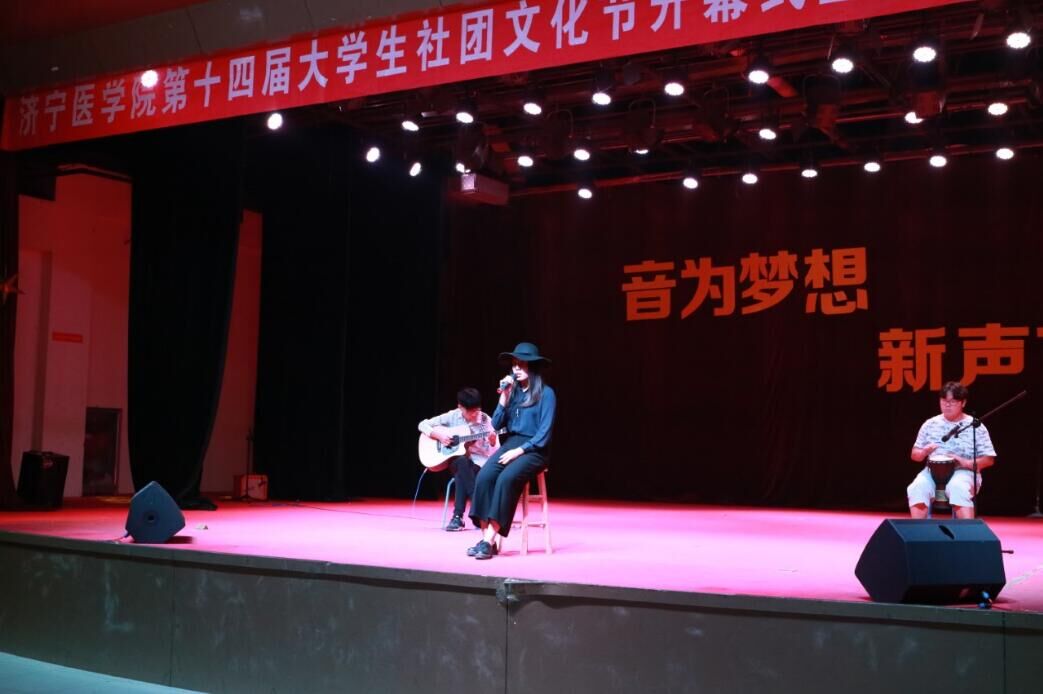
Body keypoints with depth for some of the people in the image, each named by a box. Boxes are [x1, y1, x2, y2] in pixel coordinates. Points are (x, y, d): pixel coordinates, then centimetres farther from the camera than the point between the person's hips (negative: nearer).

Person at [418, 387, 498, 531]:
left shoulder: (486, 421, -4)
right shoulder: (452, 416, -1)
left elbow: (494, 454, -5)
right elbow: (422, 425, 2)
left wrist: (493, 443, -27)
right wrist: (438, 435, -14)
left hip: (478, 463, -1)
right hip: (456, 461, 1)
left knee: (461, 476, -36)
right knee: (462, 462, -37)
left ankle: (458, 516, -25)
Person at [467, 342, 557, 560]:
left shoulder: (546, 393, -4)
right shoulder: (513, 391, 13)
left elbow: (544, 433, -11)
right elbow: (496, 425, 8)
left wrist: (519, 450, -17)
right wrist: (504, 397, -2)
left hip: (533, 450, -5)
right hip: (509, 445, 5)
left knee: (506, 479, -32)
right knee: (484, 476, -25)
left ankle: (490, 541, -31)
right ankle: (485, 537, -25)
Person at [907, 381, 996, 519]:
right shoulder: (930, 424, 11)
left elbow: (989, 459, 2)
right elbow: (915, 455, 15)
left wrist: (967, 463, -17)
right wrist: (924, 452, -9)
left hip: (963, 472, -3)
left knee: (958, 488, -38)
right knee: (917, 488, -30)